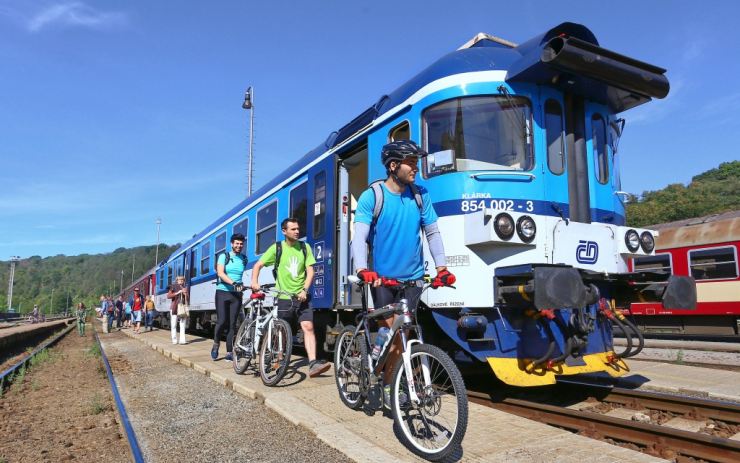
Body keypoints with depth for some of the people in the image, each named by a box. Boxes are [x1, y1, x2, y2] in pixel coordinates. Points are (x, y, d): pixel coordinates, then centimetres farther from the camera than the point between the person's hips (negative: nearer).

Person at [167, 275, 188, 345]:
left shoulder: (185, 288, 16)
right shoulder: (173, 287, 6)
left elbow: (188, 299, 16)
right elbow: (168, 296, -5)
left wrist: (185, 294, -3)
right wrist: (177, 293, -12)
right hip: (174, 308, -3)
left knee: (182, 325, -3)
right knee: (174, 325, -2)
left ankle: (182, 340, -6)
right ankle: (174, 340, 5)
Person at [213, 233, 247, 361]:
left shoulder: (244, 259, 9)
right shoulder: (224, 256, -2)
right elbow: (220, 273, -15)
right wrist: (233, 283, -27)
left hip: (236, 294, 3)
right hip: (222, 292, -3)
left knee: (232, 324, 1)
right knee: (221, 321, -10)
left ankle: (229, 352, 5)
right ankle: (216, 345, 14)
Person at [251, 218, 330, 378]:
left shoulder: (305, 247, 5)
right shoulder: (277, 248, -1)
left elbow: (310, 271, 1)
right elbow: (258, 265, 4)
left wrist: (304, 290, -12)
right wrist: (254, 282, -13)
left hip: (302, 297, 1)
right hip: (284, 297, -1)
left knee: (308, 327, -13)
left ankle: (313, 364, -19)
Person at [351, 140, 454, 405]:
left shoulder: (420, 196, 0)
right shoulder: (371, 196, -9)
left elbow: (432, 233, 4)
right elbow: (360, 236, -17)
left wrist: (441, 267, -6)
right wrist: (362, 269, -33)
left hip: (412, 277, 3)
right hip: (382, 277, -3)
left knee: (399, 333, 7)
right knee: (389, 330, -3)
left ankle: (387, 383, 26)